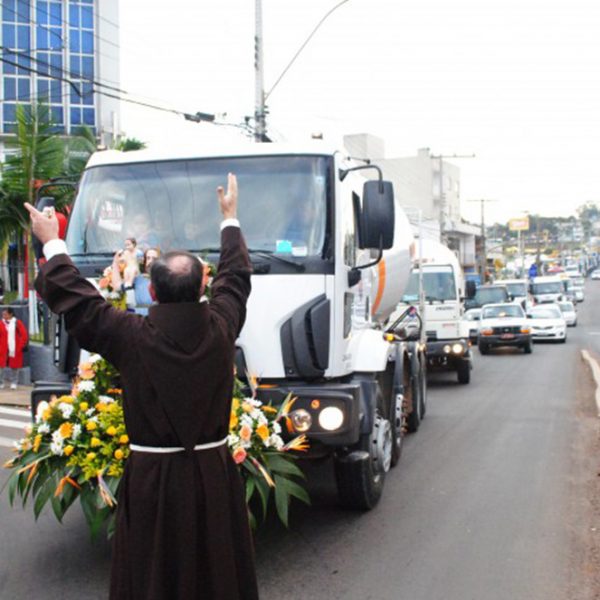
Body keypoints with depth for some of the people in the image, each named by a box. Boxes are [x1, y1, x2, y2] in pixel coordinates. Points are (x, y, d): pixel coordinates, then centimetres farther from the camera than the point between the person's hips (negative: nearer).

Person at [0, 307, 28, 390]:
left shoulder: (17, 323, -2)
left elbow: (24, 335, -1)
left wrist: (21, 345, -4)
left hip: (15, 349, -1)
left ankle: (14, 383, 14)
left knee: (14, 366, 4)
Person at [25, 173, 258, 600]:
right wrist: (231, 219, 27)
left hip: (152, 475, -2)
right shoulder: (221, 327, -8)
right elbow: (236, 275, 11)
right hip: (214, 472, 2)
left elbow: (72, 297, -2)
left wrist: (53, 244, 14)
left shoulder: (131, 336, -15)